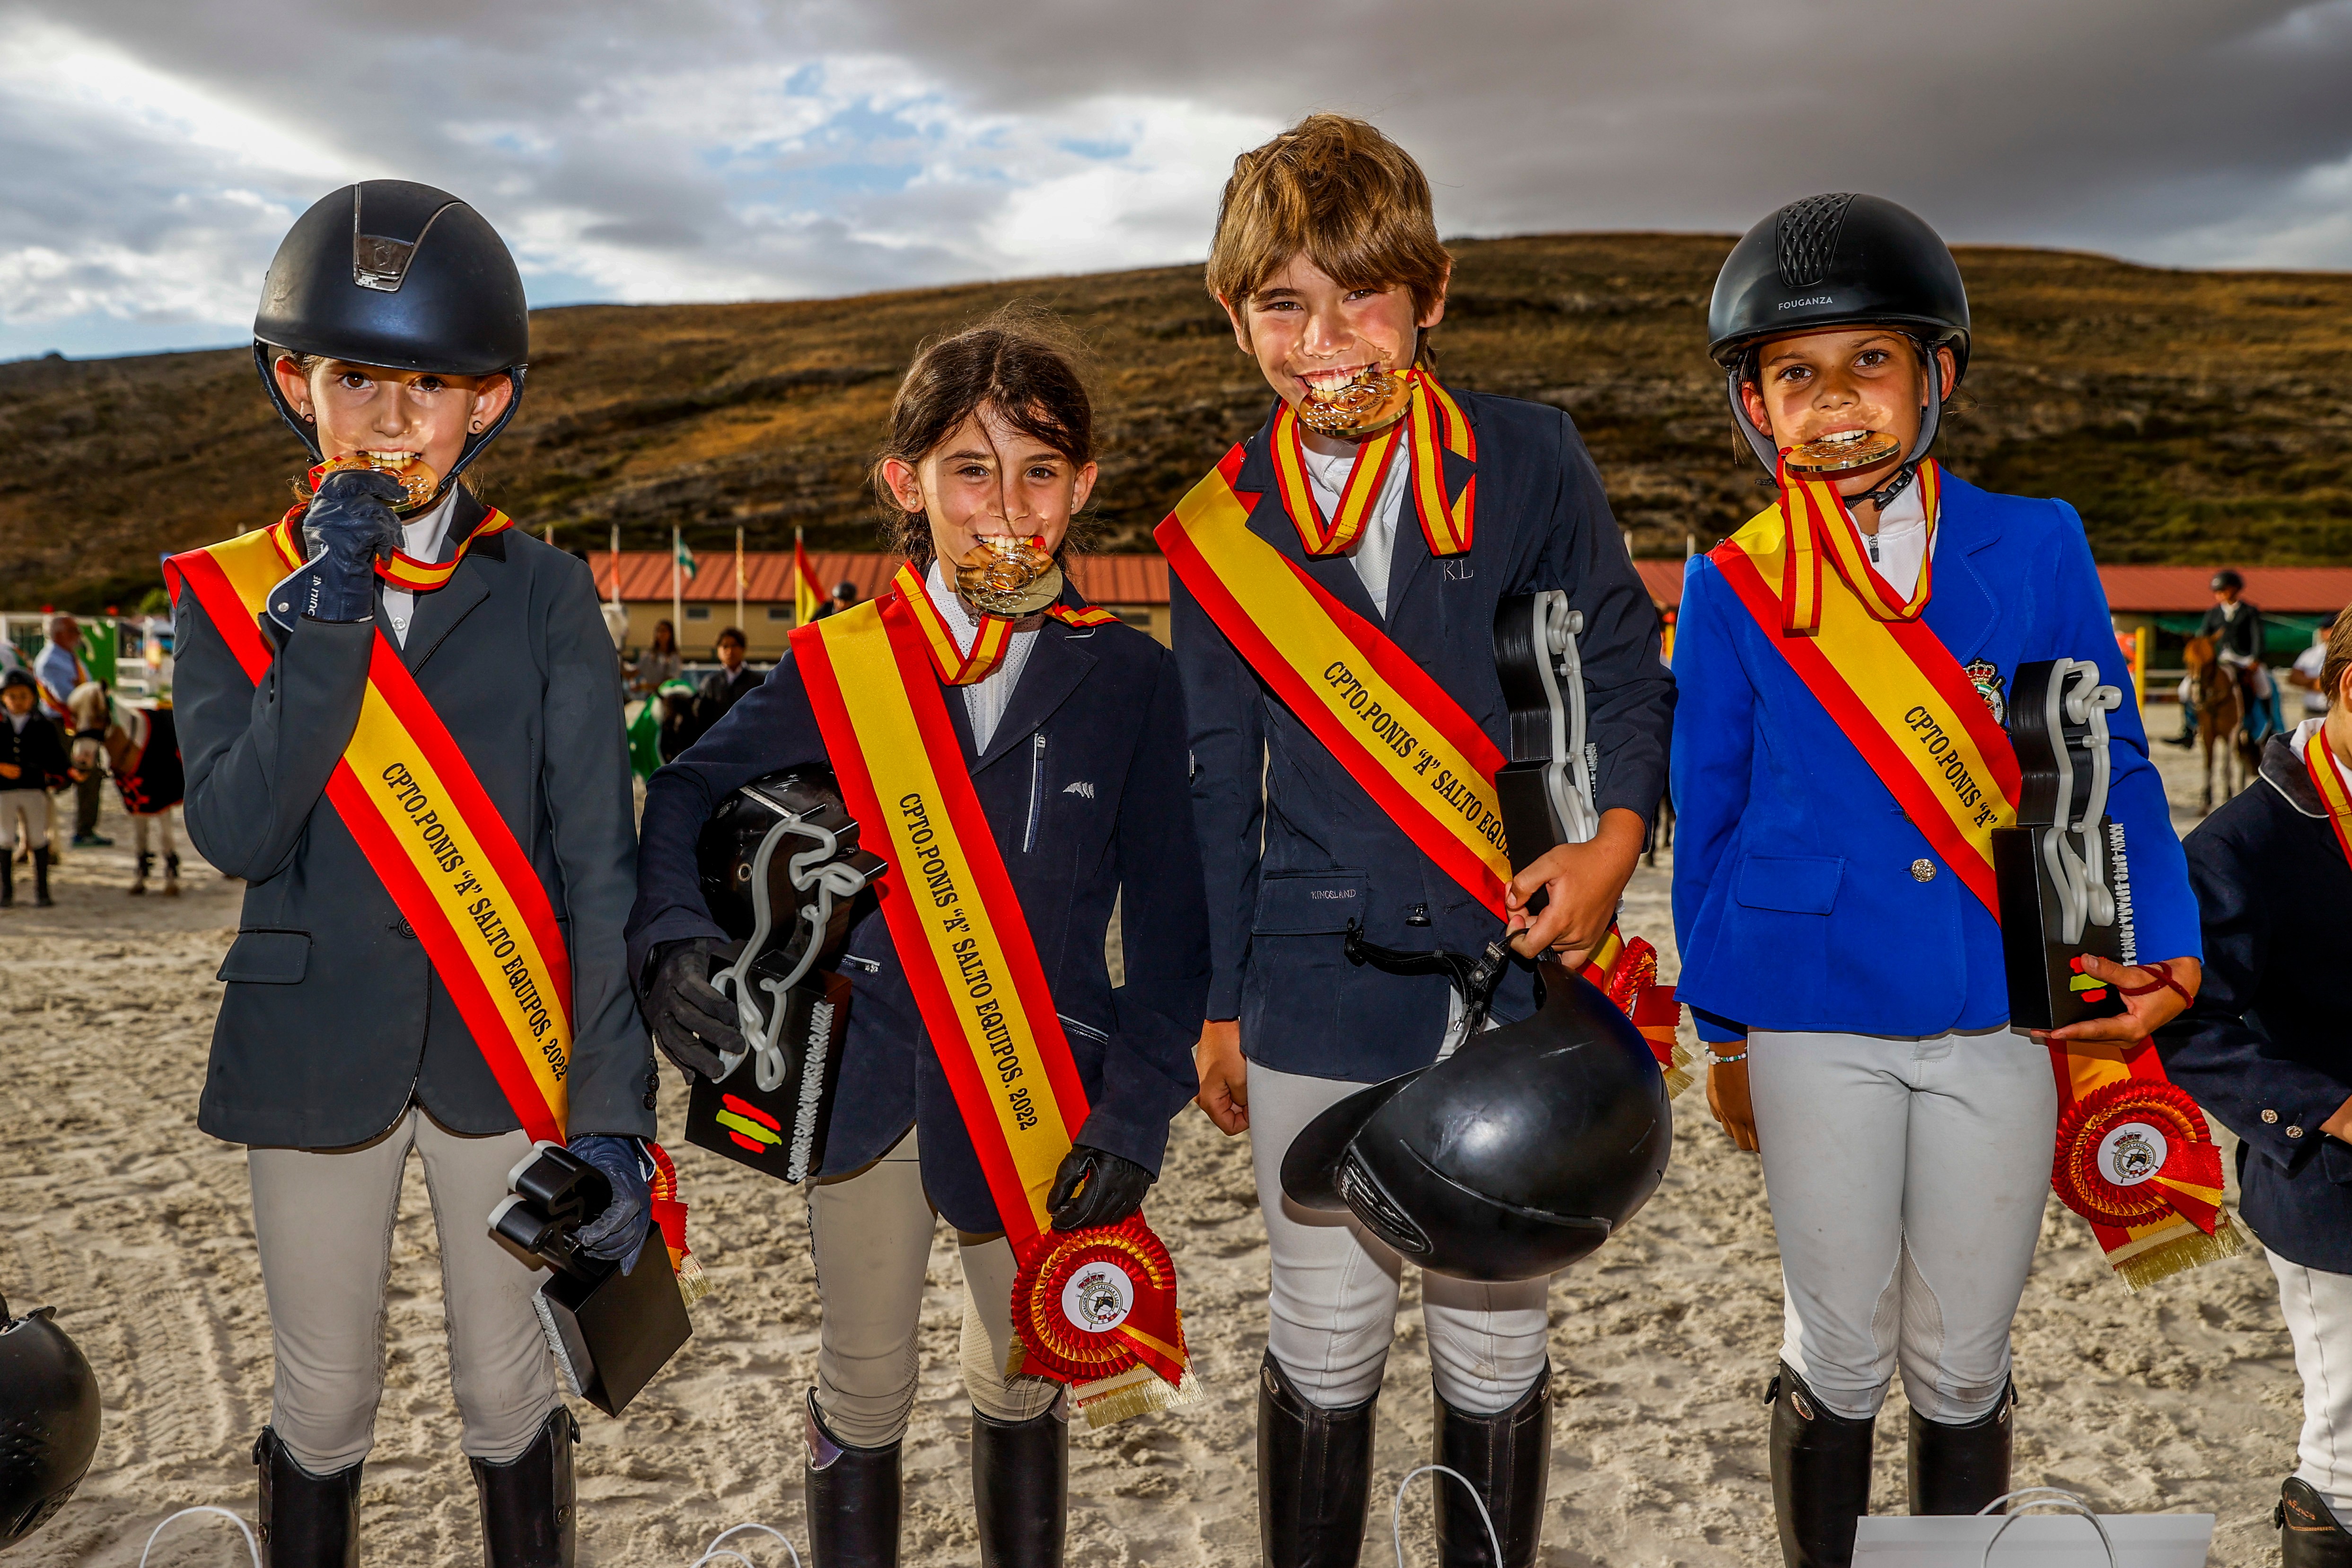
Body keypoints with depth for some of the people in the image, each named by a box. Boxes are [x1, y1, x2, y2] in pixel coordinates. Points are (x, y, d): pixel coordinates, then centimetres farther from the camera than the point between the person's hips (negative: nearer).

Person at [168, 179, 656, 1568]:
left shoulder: (545, 594, -5)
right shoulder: (232, 591, 0)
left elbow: (598, 864, -9)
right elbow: (235, 833, -13)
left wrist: (612, 1112, -16)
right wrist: (326, 628, -22)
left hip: (505, 1050, -1)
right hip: (314, 1053, 1)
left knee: (511, 1399, 12)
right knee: (325, 1403, 15)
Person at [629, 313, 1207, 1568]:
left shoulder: (1130, 677, -5)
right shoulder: (837, 664, -4)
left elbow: (1169, 913, -3)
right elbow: (690, 792, 5)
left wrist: (1137, 1108, -10)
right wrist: (675, 937, -14)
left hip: (1041, 1088, 0)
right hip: (864, 1073, 0)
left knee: (1023, 1380, 18)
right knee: (865, 1383, 15)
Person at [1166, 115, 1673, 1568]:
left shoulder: (1532, 458, -3)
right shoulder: (1220, 531, 1)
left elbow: (1626, 666, 6)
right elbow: (1223, 783, 7)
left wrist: (1616, 837, -12)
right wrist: (1216, 1003, 10)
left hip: (1515, 966, 0)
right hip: (1319, 989, 1)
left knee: (1496, 1338, 13)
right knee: (1328, 1337, 12)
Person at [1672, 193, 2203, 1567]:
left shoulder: (2037, 549, 0)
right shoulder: (1734, 590, -2)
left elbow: (2109, 766, 6)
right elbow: (1711, 819, 4)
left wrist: (2165, 943, -7)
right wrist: (1723, 1031, 8)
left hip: (2005, 1018, 1)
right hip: (1816, 1022, -1)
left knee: (1962, 1364, 14)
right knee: (1842, 1360, 11)